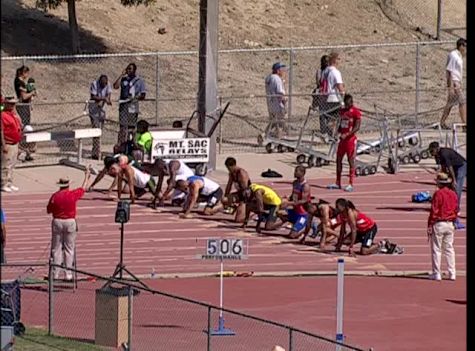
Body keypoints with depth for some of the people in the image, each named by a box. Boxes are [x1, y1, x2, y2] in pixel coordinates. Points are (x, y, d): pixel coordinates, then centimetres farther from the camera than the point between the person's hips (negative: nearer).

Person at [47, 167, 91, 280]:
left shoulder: (54, 196, -5)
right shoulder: (73, 194, -7)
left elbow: (48, 210, 3)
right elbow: (83, 188, 12)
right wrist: (87, 175, 26)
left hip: (57, 222, 1)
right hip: (70, 222, -1)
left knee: (56, 249, 7)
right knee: (69, 249, 4)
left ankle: (55, 274, 6)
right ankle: (68, 274, 2)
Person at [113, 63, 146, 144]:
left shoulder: (139, 81, 7)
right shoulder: (123, 79, 10)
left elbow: (143, 96, 6)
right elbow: (115, 86, -7)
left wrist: (136, 98, -14)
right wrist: (122, 75, -4)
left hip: (133, 106, 0)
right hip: (123, 105, 0)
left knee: (132, 127, 4)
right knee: (123, 126, -9)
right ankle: (120, 145, -12)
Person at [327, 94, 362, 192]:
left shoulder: (356, 111, -10)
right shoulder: (342, 111, 13)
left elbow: (357, 127, -16)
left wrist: (347, 134, -24)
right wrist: (337, 132, 2)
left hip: (351, 139, -8)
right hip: (342, 138, 8)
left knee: (351, 161, -4)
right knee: (338, 159, 8)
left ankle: (351, 184, -1)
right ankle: (338, 183, 15)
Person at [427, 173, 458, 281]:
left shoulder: (438, 193, -13)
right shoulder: (453, 194, 6)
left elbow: (434, 211, -14)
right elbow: (456, 210, 13)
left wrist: (429, 225, -11)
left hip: (438, 224, -6)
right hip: (450, 224, 6)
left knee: (436, 249, 0)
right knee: (449, 249, 11)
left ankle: (436, 274, -1)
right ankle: (452, 274, 9)